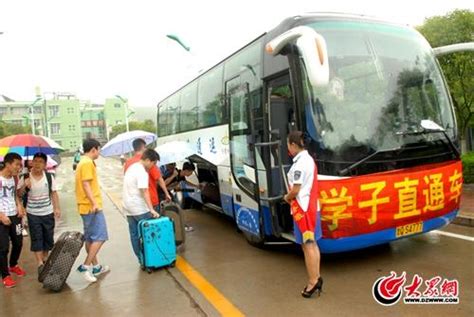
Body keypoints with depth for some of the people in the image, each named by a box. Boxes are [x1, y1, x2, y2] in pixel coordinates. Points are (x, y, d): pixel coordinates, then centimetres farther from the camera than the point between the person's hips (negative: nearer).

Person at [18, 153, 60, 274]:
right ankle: (39, 263, 1)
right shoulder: (25, 178, -5)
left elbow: (54, 193, 2)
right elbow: (18, 194, -3)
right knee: (36, 238, -3)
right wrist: (24, 186, -22)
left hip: (48, 213, 2)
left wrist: (57, 208, -4)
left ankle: (44, 259, 27)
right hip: (33, 214, -2)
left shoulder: (49, 177, -2)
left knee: (48, 237, 10)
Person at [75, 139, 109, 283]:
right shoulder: (87, 163, -13)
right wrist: (94, 203, -25)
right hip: (91, 206, -10)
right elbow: (86, 184, -21)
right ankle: (86, 266, -8)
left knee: (90, 238, 13)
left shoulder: (83, 162, 18)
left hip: (86, 207, 10)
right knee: (100, 237, -8)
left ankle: (95, 266, 22)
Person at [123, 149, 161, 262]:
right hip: (140, 209, -9)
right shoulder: (142, 172, -18)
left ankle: (140, 259, 19)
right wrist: (151, 209, -26)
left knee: (134, 235, 10)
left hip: (128, 208, 9)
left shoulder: (132, 167, 12)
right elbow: (145, 192, -24)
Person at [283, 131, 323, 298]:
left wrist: (287, 198, 0)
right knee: (312, 244, 14)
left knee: (308, 245, -3)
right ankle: (316, 278, 22)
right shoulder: (309, 159, 11)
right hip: (311, 206, 10)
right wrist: (291, 196, 7)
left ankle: (313, 281, 4)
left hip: (302, 208, -10)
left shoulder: (299, 163, -19)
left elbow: (295, 191, -19)